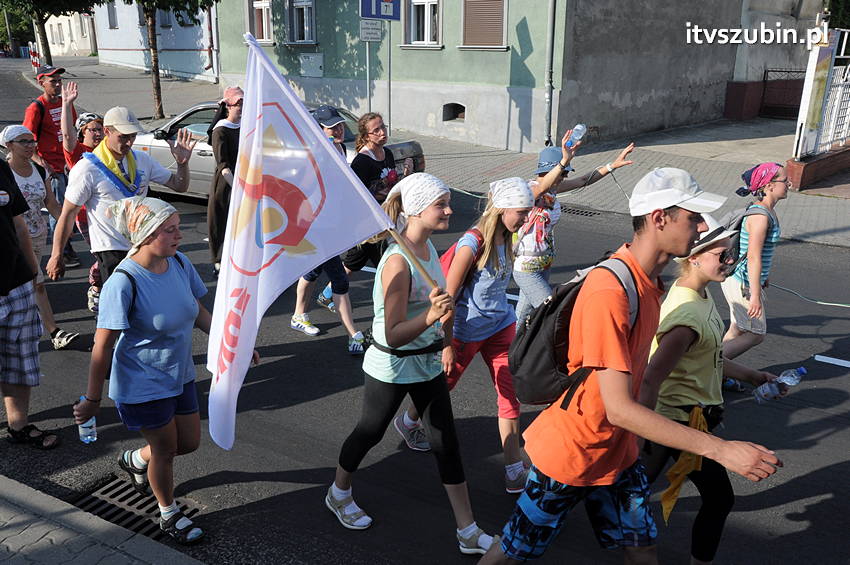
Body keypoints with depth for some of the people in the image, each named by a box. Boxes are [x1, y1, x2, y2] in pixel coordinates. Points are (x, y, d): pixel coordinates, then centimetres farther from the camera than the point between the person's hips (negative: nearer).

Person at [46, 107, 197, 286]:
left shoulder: (142, 159, 5)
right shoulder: (87, 169, -11)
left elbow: (179, 185, 8)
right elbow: (68, 214, -7)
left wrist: (182, 163, -12)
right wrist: (56, 257, -6)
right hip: (111, 252, -6)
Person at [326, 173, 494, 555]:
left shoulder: (428, 247, -2)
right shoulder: (397, 262, -27)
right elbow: (393, 335, -29)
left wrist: (444, 335, 25)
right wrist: (430, 317, -45)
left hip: (427, 362, 7)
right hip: (391, 366, -7)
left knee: (446, 441, 10)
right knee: (370, 433, 15)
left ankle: (469, 533, 21)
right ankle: (338, 495, 45)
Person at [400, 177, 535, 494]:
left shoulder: (506, 235, -5)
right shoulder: (473, 243, -27)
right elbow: (448, 296, -24)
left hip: (501, 326, 7)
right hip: (467, 331, -7)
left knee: (510, 395, 3)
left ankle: (515, 473, 13)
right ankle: (408, 422, 51)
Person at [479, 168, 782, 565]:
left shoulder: (649, 280, -1)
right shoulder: (609, 292, -31)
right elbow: (619, 409, -32)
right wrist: (720, 450, -31)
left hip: (618, 451, 8)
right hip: (569, 454, -8)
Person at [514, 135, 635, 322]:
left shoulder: (552, 189, 4)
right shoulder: (530, 189, -20)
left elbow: (584, 180, 5)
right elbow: (542, 187, -43)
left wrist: (613, 165, -2)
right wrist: (564, 161, -57)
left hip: (544, 265, 8)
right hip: (526, 269, -8)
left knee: (523, 314, 19)